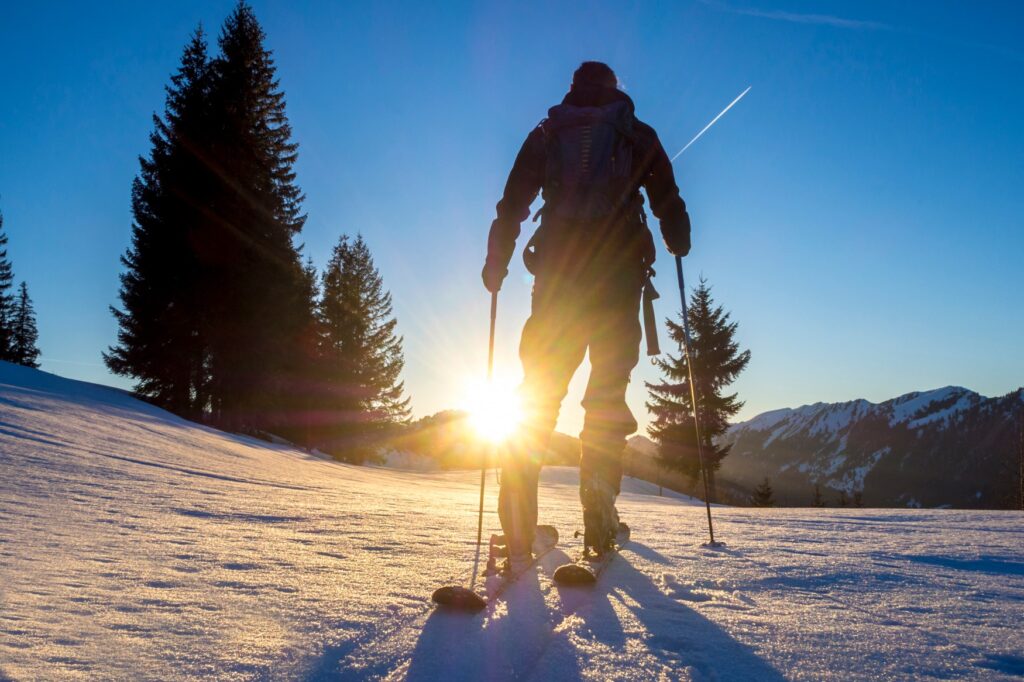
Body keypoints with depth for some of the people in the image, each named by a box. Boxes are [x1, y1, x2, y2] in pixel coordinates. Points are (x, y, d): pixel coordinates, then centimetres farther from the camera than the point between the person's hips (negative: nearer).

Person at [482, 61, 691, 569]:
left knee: (537, 391, 0)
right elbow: (668, 202, 12)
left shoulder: (545, 134, 18)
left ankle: (518, 529, -8)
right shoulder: (639, 135, 16)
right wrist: (678, 245, 29)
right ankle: (598, 503, -9)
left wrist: (496, 261, 18)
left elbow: (512, 203, 12)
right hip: (618, 269, -1)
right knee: (608, 390, 4)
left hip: (556, 271, 1)